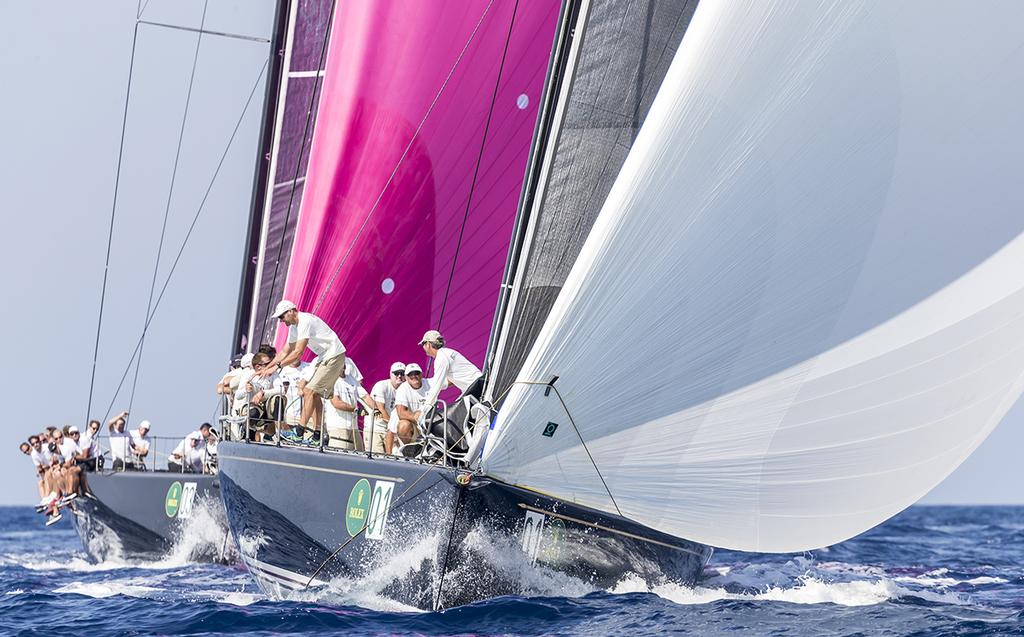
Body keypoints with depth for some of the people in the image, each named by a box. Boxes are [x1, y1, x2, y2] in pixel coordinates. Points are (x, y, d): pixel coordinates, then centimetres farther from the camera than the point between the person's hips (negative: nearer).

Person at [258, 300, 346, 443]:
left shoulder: (305, 321, -21)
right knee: (315, 393, 8)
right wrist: (265, 368, 8)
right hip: (324, 358, 10)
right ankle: (318, 432, 8)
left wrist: (277, 366, -25)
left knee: (310, 391, -14)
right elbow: (285, 351, 15)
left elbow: (298, 352, -26)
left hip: (334, 356, -10)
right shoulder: (294, 327, 10)